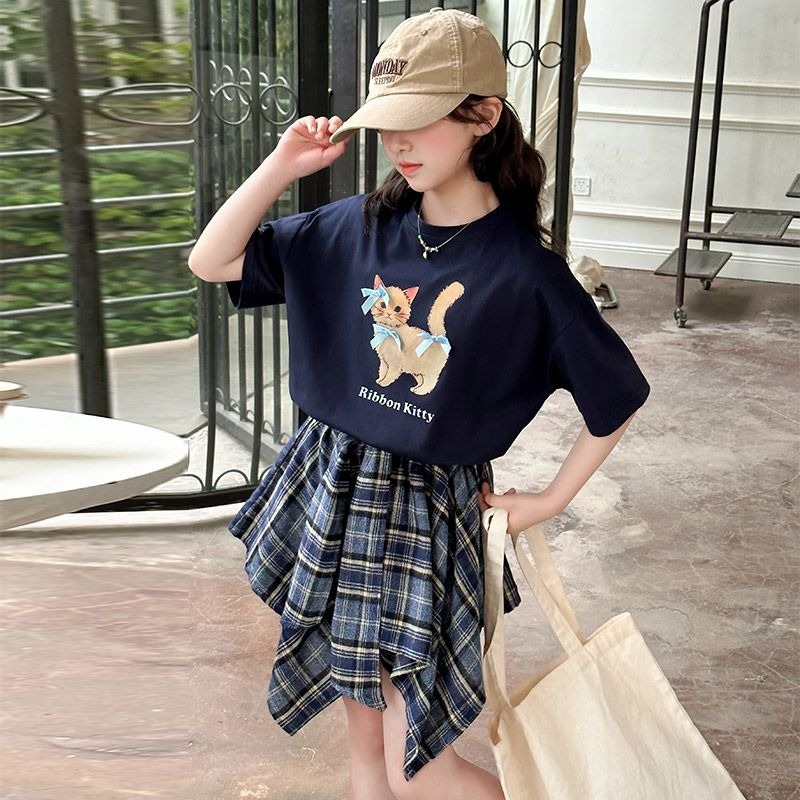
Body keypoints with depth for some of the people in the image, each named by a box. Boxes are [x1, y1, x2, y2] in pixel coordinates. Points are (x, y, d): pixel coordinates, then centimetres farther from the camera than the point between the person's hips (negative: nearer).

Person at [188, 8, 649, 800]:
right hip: (329, 489, 5)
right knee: (363, 734, 18)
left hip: (428, 512, -4)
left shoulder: (523, 270, -14)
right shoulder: (356, 227, -2)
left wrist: (551, 499, 0)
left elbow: (616, 397, -3)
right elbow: (211, 262, 0)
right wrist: (281, 165, -10)